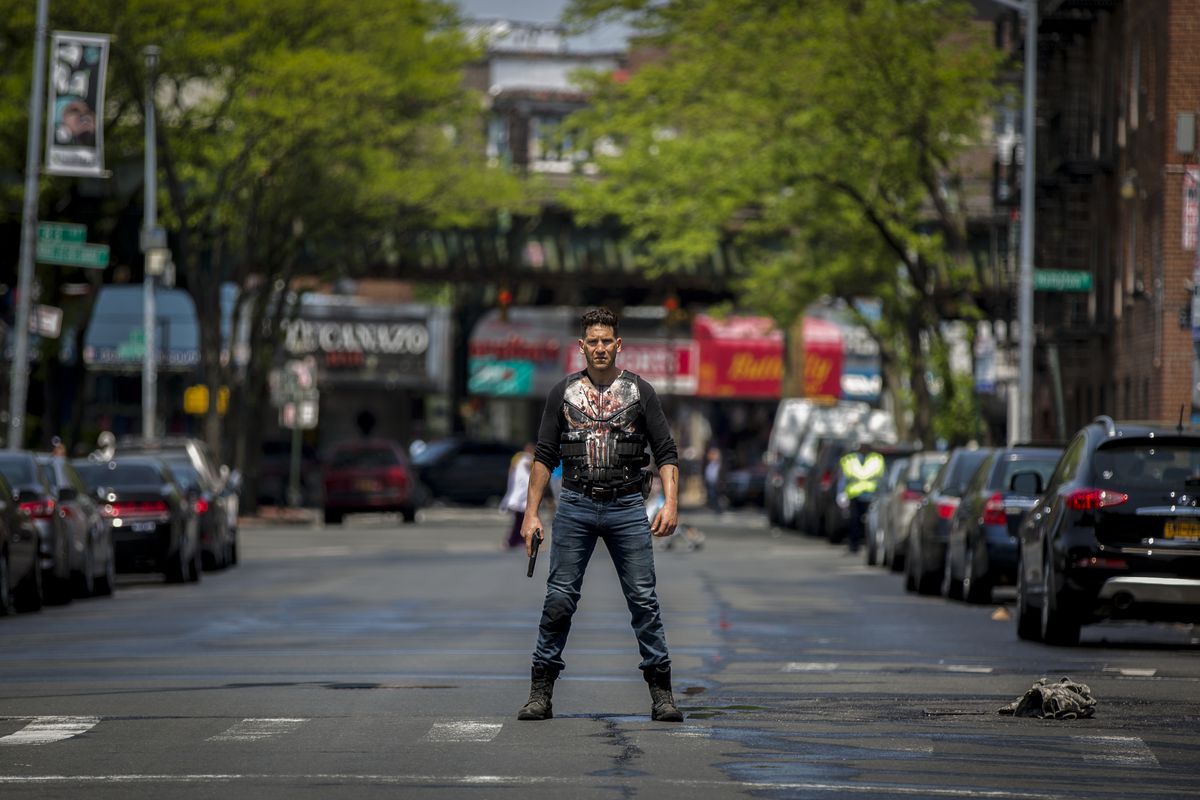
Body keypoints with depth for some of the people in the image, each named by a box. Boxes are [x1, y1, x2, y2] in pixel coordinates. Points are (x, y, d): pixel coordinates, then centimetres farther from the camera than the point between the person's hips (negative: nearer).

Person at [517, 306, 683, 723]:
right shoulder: (563, 392, 7)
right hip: (576, 505, 1)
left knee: (643, 598, -2)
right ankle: (541, 692, 5)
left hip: (627, 506, -1)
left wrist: (671, 503, -12)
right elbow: (544, 455, 8)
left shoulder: (639, 391, 4)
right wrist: (531, 513, 1)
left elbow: (666, 452, 2)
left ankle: (661, 692, 4)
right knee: (559, 599, -1)